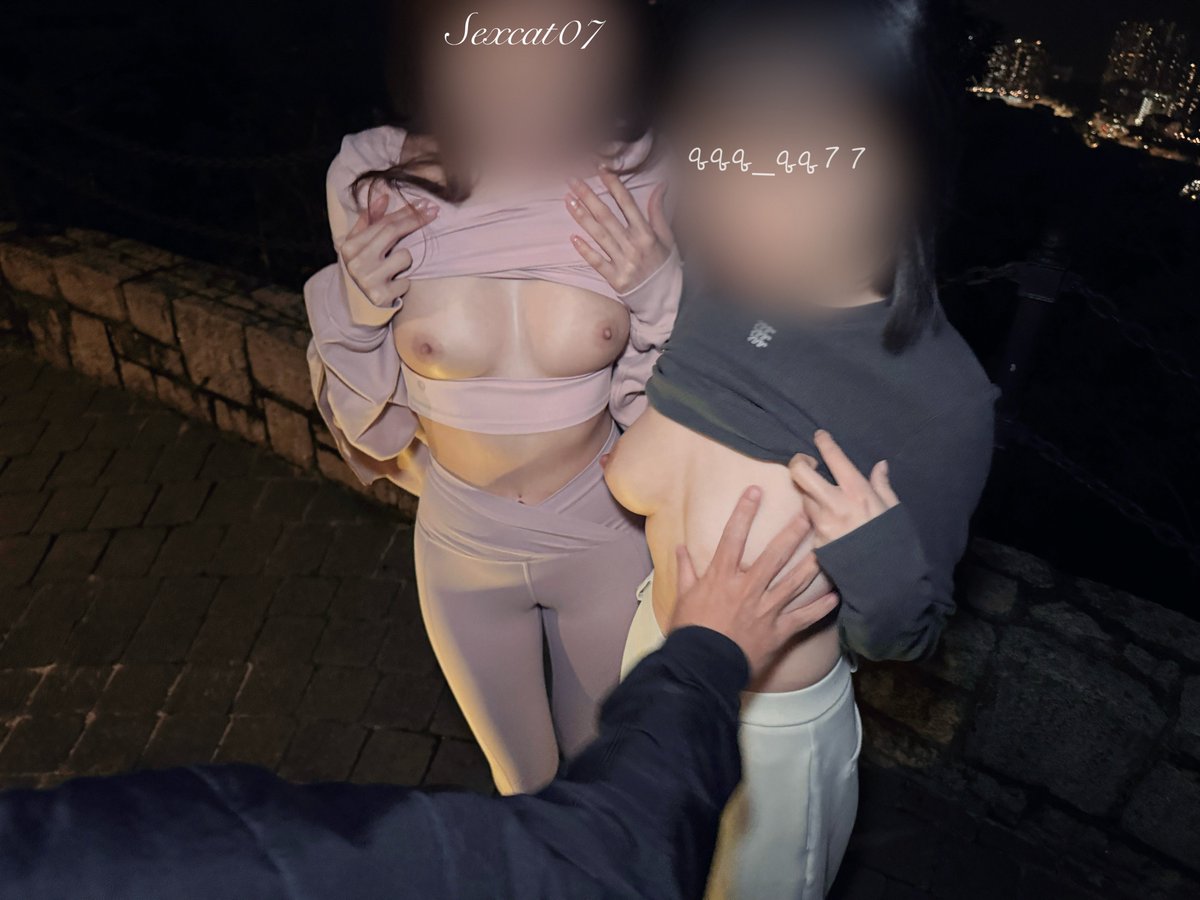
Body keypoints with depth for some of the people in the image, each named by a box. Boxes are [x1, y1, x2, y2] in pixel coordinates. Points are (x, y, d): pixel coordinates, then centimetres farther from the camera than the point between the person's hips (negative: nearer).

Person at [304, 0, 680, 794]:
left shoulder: (640, 182, -22)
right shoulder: (373, 178, -19)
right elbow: (377, 432, -8)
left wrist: (662, 301, -28)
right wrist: (353, 316, -26)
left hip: (606, 539, 0)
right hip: (461, 542, 1)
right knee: (520, 776, 28)